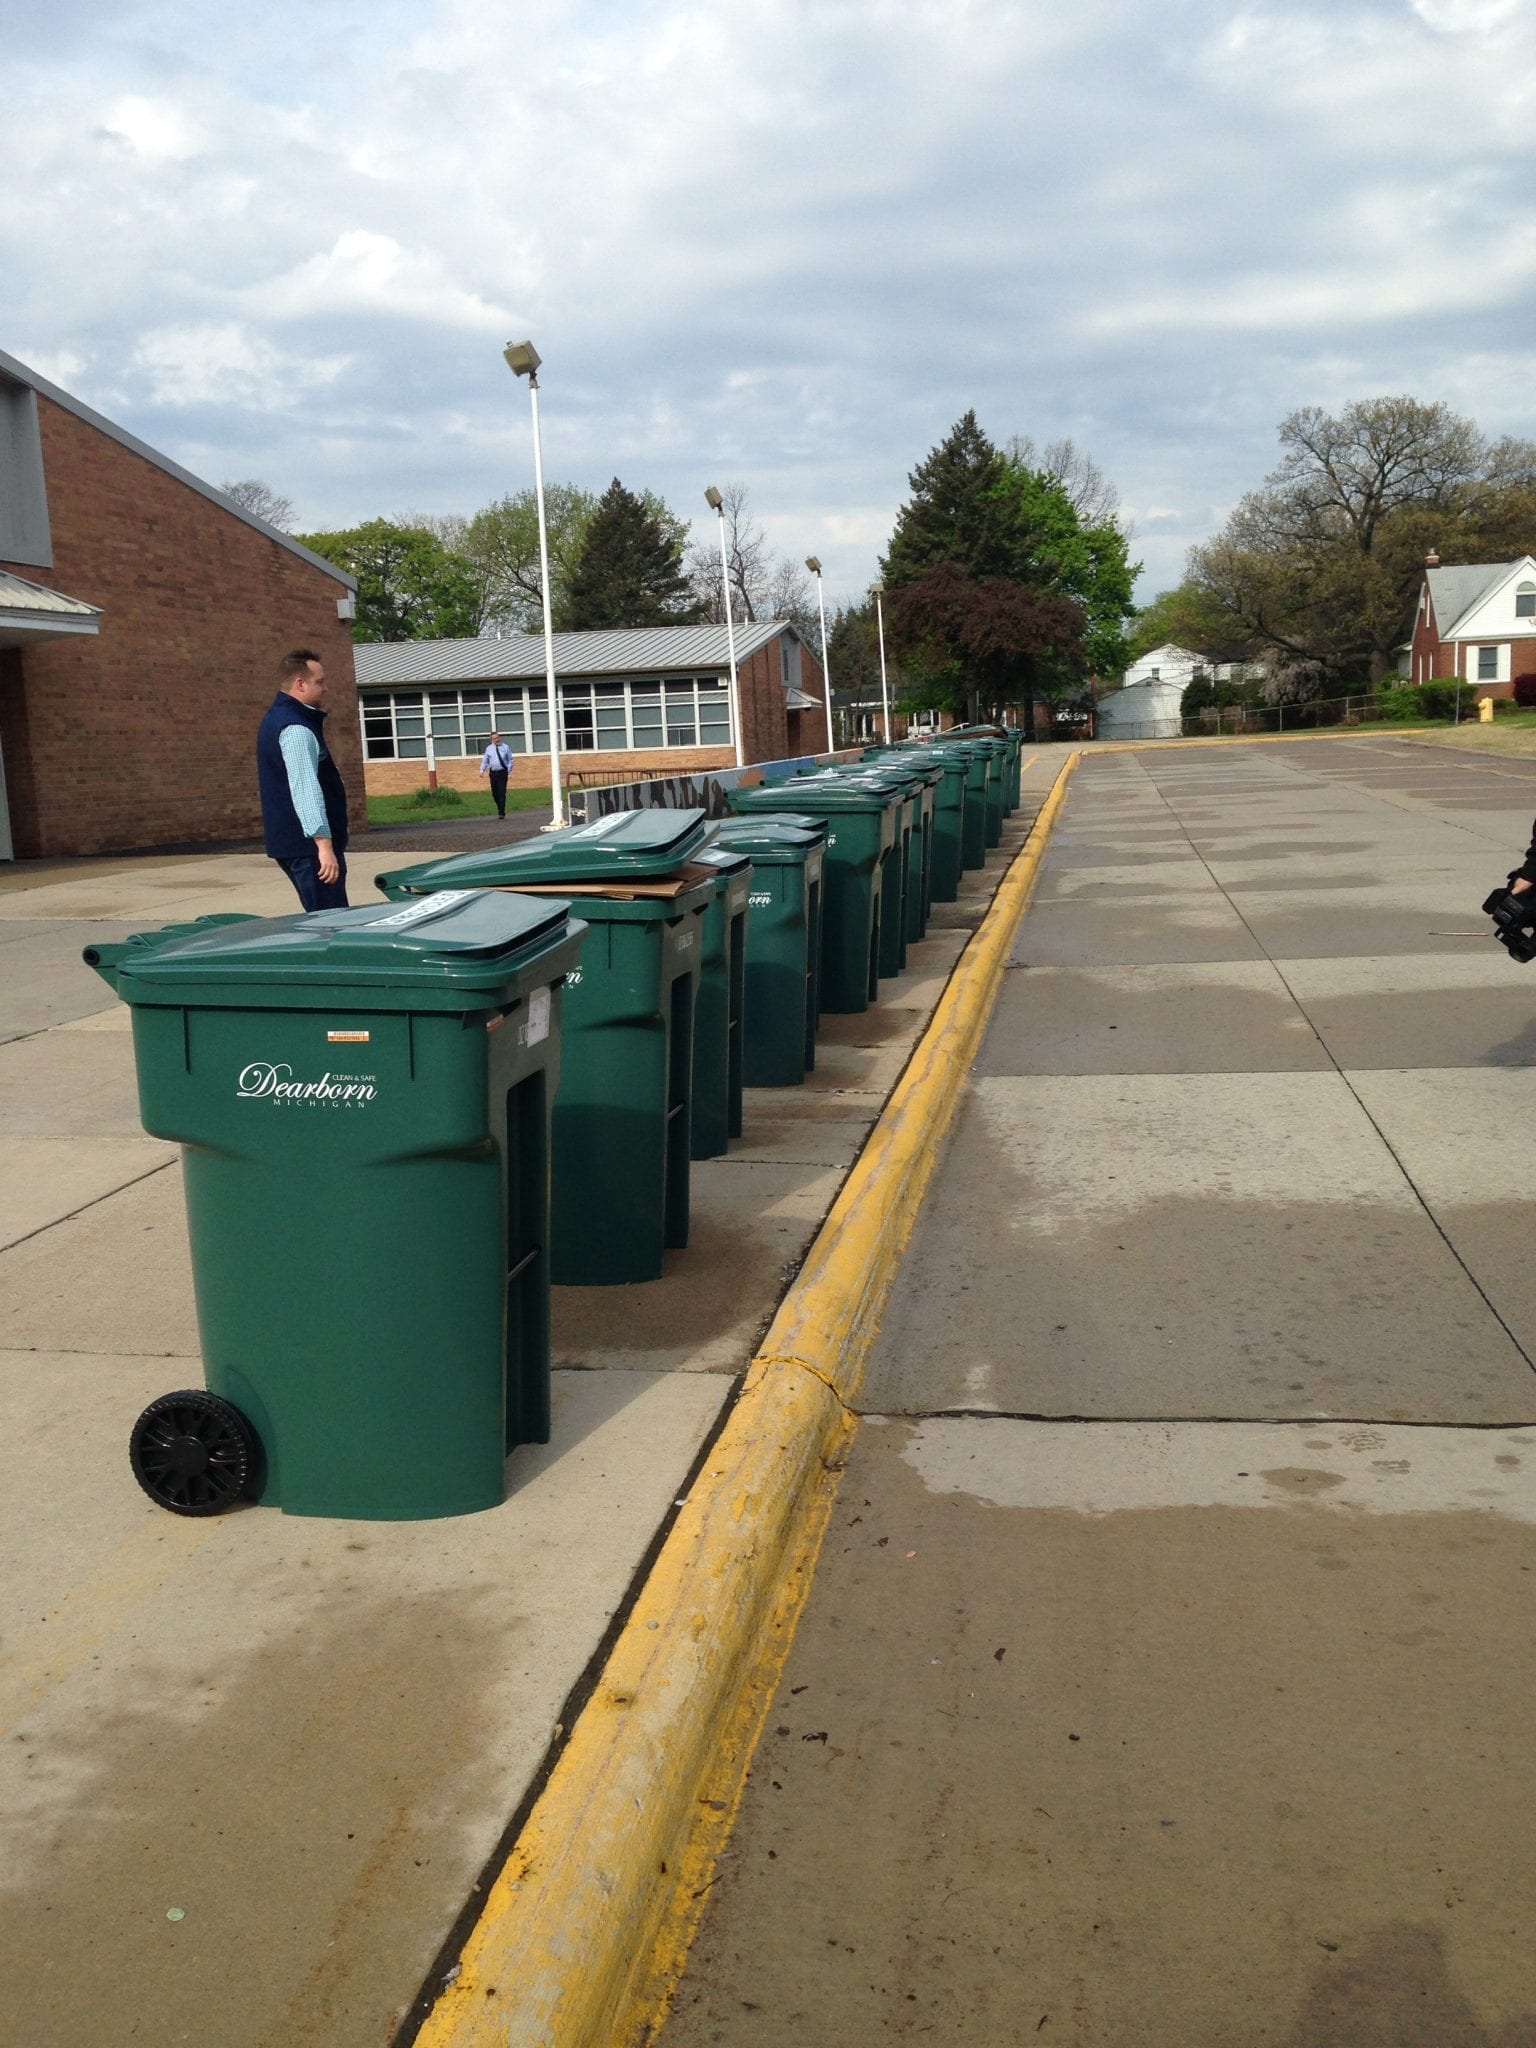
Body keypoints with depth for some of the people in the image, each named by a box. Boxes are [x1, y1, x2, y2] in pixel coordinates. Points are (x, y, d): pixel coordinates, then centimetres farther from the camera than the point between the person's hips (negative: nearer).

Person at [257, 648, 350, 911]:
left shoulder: (278, 719, 17)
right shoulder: (295, 729, -17)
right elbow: (306, 790, -28)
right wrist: (324, 844, -34)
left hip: (290, 841, 11)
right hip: (308, 844, -11)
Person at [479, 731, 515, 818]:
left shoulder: (505, 747, 3)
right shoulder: (489, 749, 7)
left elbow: (510, 760, 6)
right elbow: (485, 761, 9)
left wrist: (509, 770, -4)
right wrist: (482, 770, -4)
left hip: (503, 772, -2)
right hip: (493, 773, 2)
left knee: (502, 793, -9)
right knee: (494, 793, 6)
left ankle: (501, 812, -7)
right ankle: (499, 808, 29)